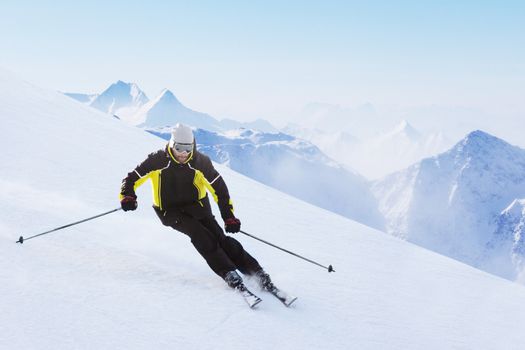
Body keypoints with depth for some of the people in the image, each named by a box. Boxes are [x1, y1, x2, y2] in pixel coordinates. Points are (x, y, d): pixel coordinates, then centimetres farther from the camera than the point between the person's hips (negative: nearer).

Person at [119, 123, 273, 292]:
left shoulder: (200, 161, -12)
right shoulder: (158, 160, -15)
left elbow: (219, 188, -8)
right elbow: (133, 178, -9)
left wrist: (229, 217, -13)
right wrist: (127, 196, -30)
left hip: (196, 205, 1)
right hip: (170, 211, -1)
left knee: (219, 236, -17)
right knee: (198, 232, -27)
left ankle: (256, 271, -14)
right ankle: (228, 273, -25)